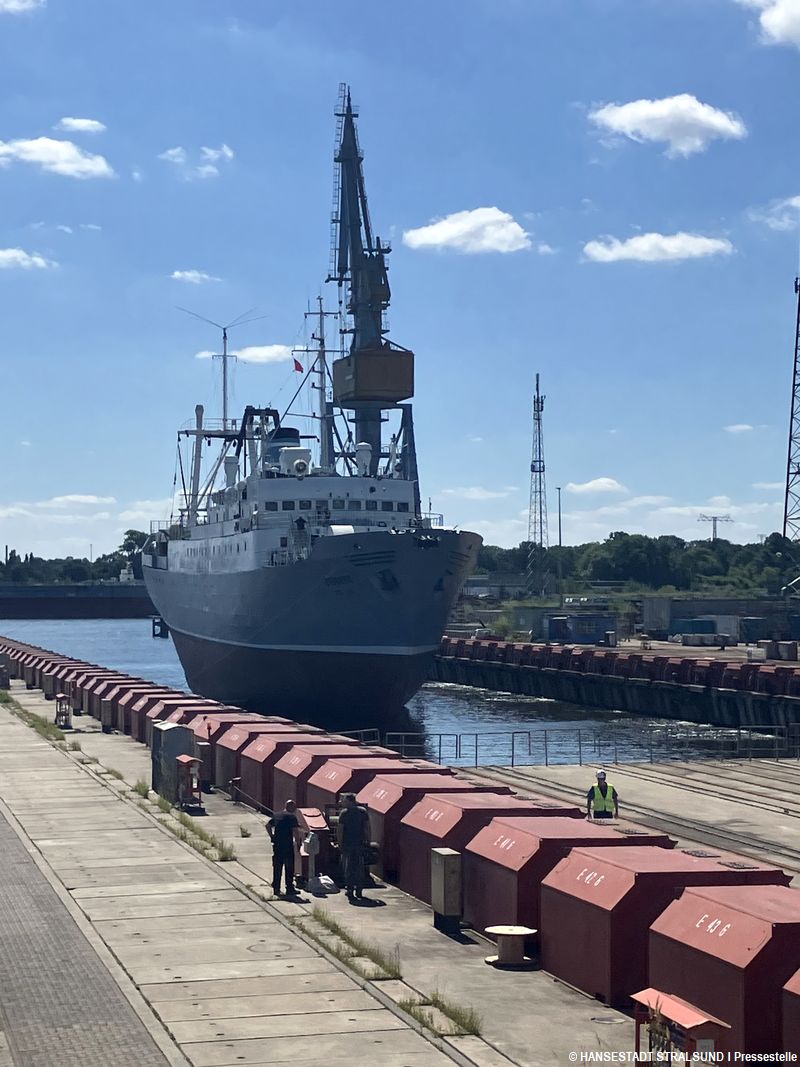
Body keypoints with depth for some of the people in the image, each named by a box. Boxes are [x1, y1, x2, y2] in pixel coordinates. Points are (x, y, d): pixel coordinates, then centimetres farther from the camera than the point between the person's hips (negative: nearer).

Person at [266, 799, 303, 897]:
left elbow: (268, 826, 20)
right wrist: (298, 842, -7)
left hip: (277, 845, 6)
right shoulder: (292, 817, -9)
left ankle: (276, 889, 12)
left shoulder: (276, 815, 13)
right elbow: (296, 831, -16)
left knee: (277, 867, 11)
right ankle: (289, 888, 3)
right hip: (287, 845, -6)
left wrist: (272, 836, 20)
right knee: (289, 868, 3)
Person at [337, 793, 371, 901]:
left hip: (347, 844, -3)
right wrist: (367, 841, 9)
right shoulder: (363, 812, 2)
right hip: (360, 844, 3)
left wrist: (339, 843, -3)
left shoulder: (344, 813, -8)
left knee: (348, 869, 6)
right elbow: (367, 828, 3)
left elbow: (339, 830, -10)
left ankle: (350, 892, 4)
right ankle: (359, 892, 9)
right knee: (360, 868, 9)